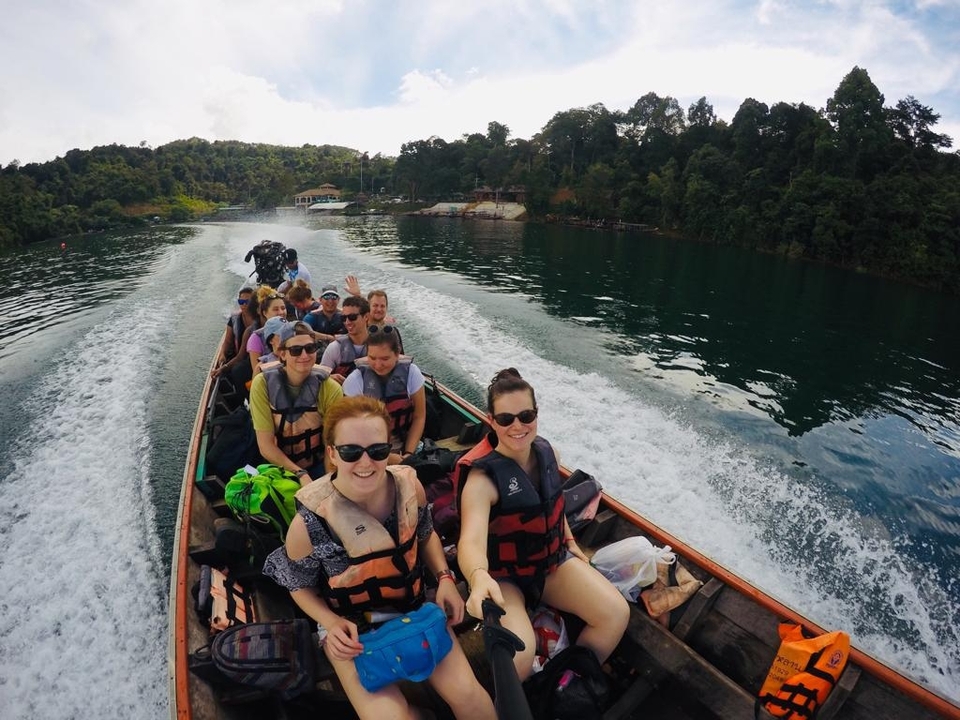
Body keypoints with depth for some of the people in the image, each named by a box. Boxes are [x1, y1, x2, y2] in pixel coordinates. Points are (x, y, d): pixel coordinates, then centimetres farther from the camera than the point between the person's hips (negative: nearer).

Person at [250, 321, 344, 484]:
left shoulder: (330, 389, -11)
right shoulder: (263, 384, -11)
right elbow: (265, 446, -11)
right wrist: (301, 474, -21)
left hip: (319, 466, 0)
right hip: (278, 467, 0)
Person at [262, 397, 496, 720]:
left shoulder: (409, 486, -17)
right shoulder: (310, 523, -25)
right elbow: (300, 585, -4)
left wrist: (444, 578, -8)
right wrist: (332, 623, -19)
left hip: (416, 608, 2)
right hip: (351, 629, -2)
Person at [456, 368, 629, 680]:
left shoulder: (547, 453, -6)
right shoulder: (482, 478, -27)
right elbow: (471, 540, -43)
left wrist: (570, 542, 17)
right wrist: (479, 578, -63)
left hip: (553, 560, 6)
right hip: (503, 576, -5)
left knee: (617, 613, -13)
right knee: (519, 653, -30)